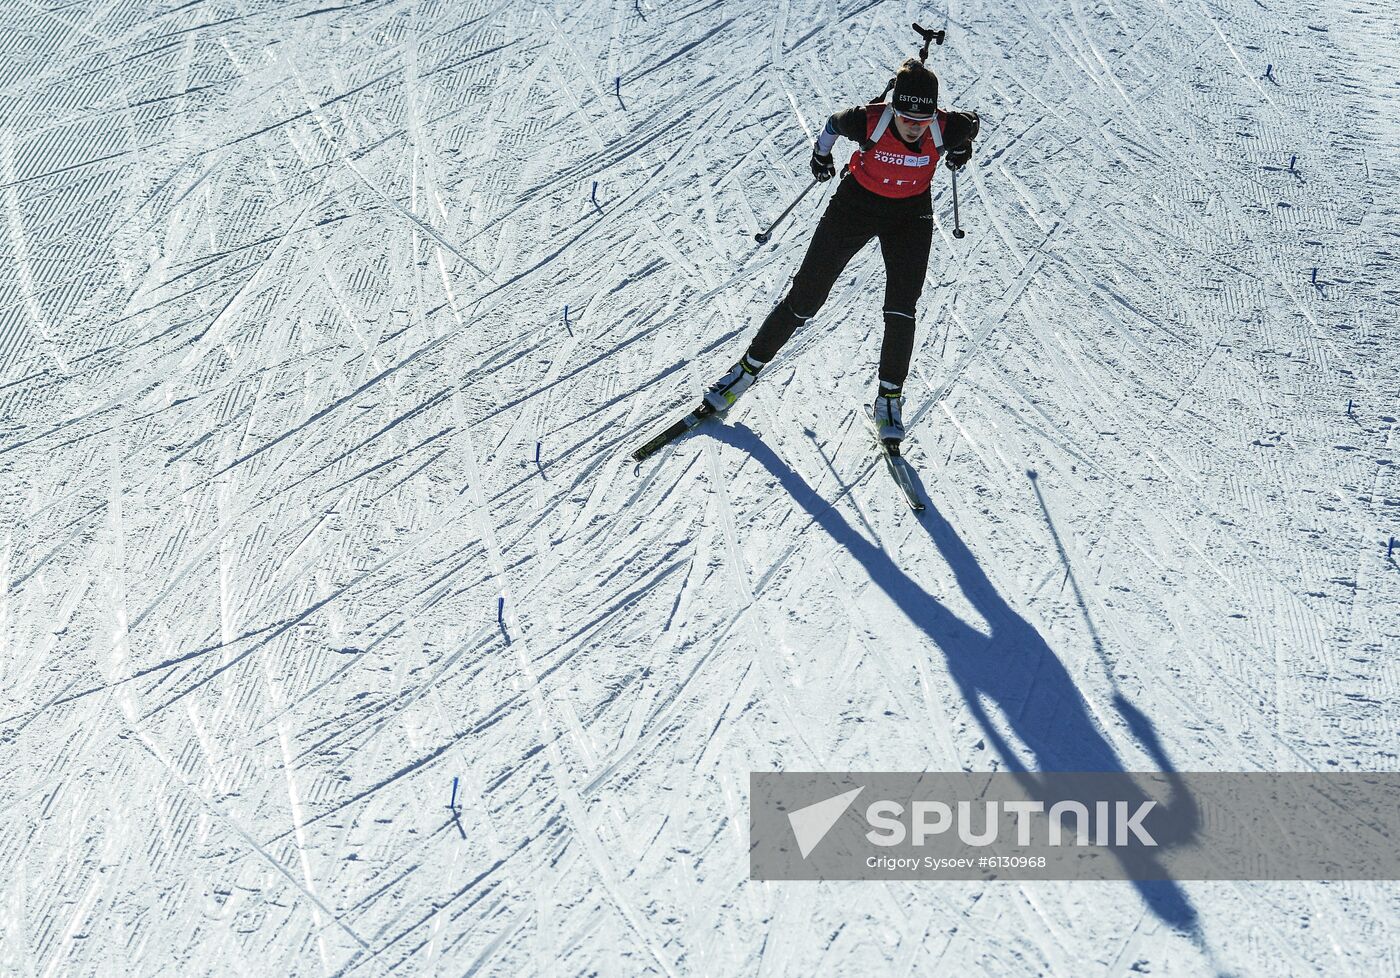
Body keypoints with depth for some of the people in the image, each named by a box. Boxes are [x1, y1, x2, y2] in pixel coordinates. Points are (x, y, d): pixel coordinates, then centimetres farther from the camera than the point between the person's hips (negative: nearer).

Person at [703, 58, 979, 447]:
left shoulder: (947, 129, -25)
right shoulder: (868, 121, -29)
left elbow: (973, 122, 0)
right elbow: (834, 123, -5)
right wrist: (821, 153, 11)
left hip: (910, 214, 1)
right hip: (856, 204, -1)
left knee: (901, 308, -12)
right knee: (806, 297, 2)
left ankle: (889, 399, 5)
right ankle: (750, 366, 18)